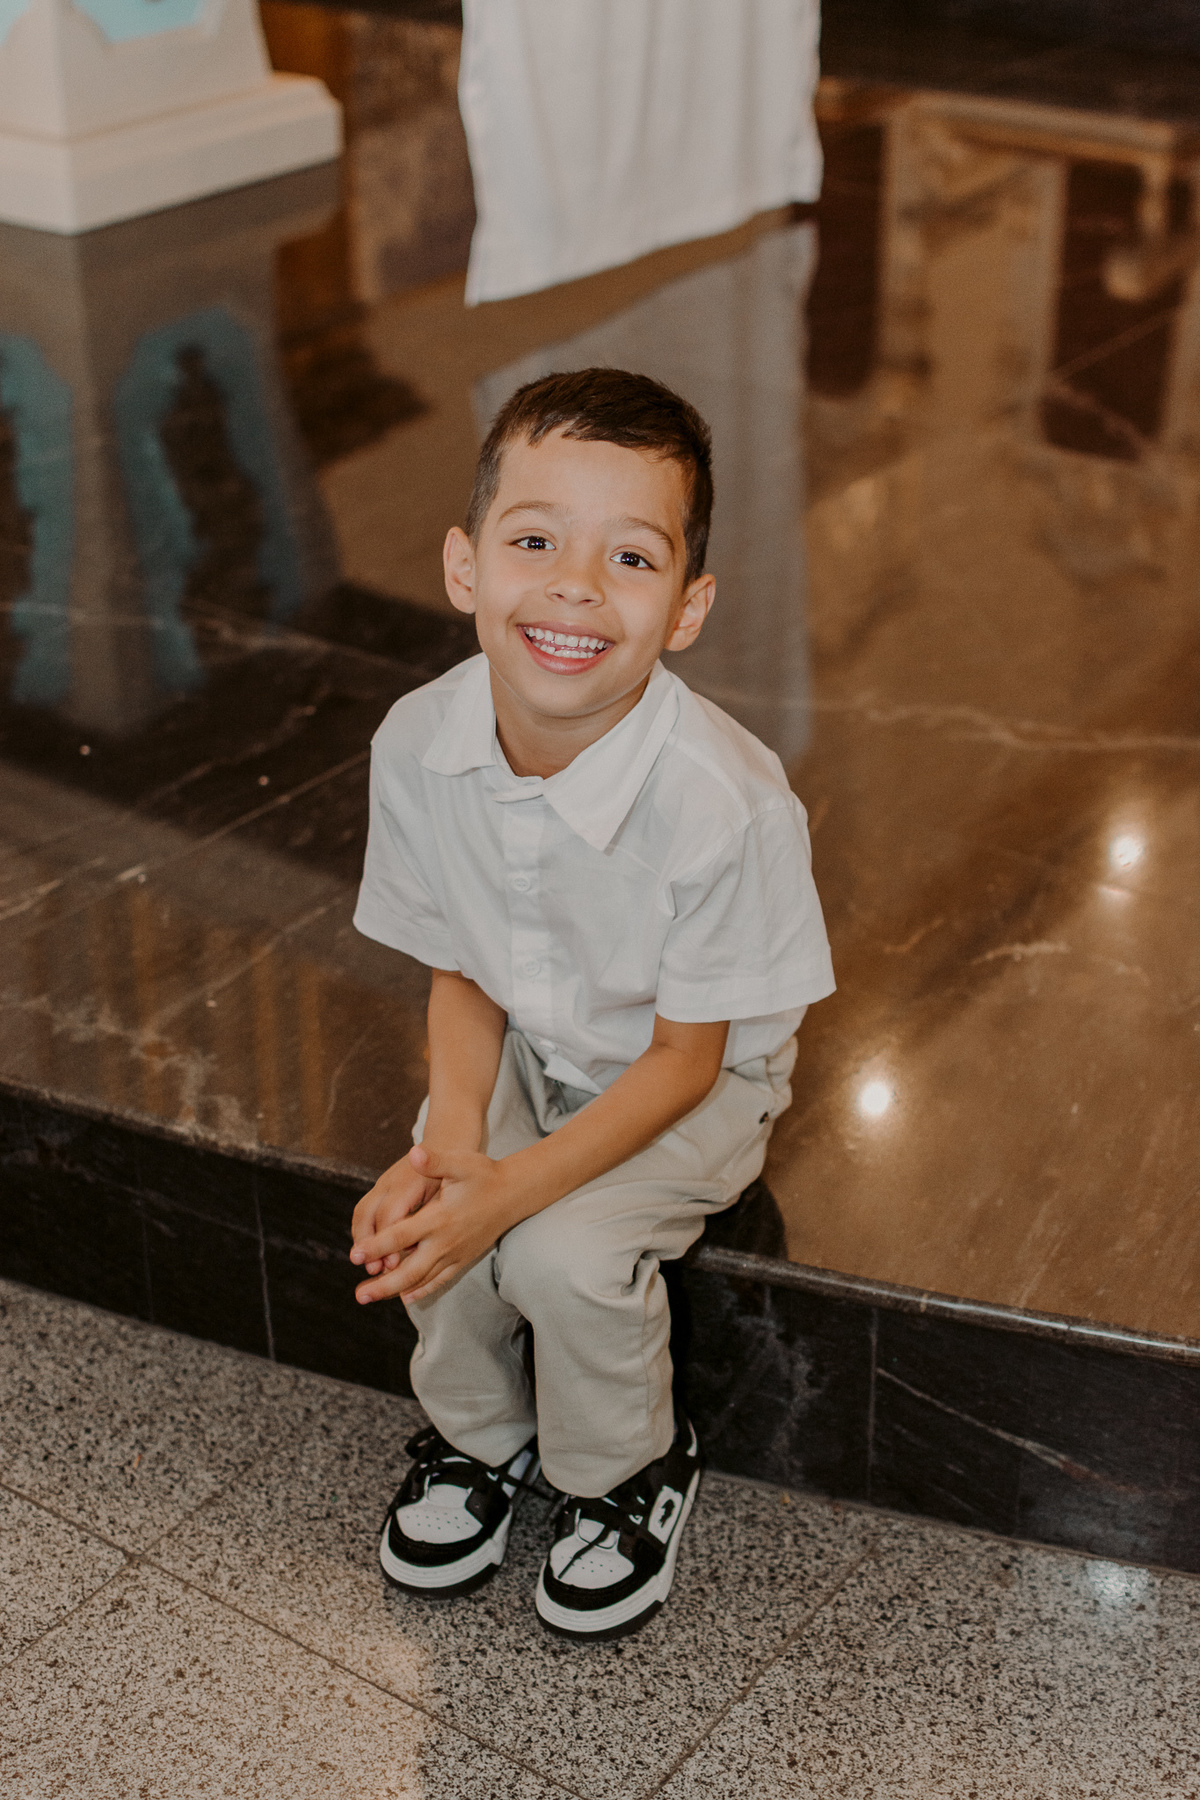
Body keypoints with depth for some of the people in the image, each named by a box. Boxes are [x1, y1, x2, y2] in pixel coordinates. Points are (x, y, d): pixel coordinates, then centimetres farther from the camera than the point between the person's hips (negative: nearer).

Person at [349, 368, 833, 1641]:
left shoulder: (728, 804, -33)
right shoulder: (418, 745, -19)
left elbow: (684, 1055, -21)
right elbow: (461, 972, -3)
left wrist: (511, 1190, -29)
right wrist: (452, 1134, -21)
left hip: (692, 1081, -4)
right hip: (522, 1051, 4)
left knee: (566, 1256, -26)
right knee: (424, 1226, -20)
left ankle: (629, 1474, 8)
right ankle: (477, 1437, 14)